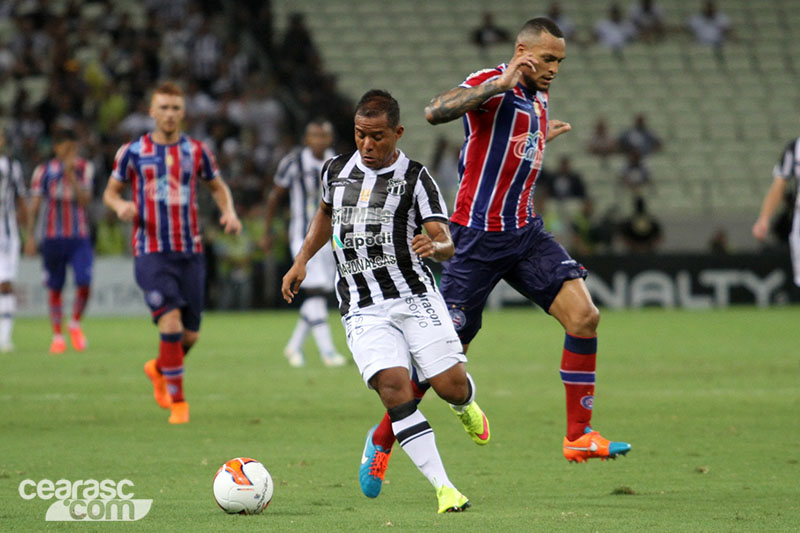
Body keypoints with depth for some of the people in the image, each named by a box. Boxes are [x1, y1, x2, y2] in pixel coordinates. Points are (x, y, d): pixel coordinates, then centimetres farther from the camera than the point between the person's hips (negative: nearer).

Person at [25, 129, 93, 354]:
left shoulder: (84, 168, 2)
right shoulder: (44, 171, 1)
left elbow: (84, 199, -9)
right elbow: (34, 204, 3)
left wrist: (71, 175, -19)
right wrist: (30, 236, -2)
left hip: (79, 238, 0)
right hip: (53, 238, 0)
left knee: (84, 283, -14)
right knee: (55, 288, 4)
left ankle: (75, 324, 12)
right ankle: (57, 336, 17)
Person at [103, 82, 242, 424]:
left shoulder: (196, 151, 7)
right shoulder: (133, 152, 2)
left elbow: (217, 186, 21)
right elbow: (110, 191, 11)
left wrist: (229, 212, 0)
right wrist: (121, 206, -12)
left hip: (190, 253, 3)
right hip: (151, 254, -3)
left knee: (190, 335, 5)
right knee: (171, 325, -19)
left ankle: (159, 369, 38)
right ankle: (178, 402, -7)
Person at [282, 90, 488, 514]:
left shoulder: (414, 177, -1)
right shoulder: (336, 170, 10)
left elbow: (446, 245, -7)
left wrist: (434, 246, -30)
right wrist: (301, 261, 23)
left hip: (414, 296, -1)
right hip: (362, 311, 1)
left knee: (451, 384, -11)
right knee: (394, 387, -20)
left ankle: (465, 406, 31)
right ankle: (443, 488, -19)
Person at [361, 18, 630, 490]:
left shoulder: (539, 101, 14)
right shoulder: (492, 85, -12)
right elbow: (436, 112, -33)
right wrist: (499, 83, -37)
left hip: (525, 232, 7)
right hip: (479, 237, -7)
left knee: (584, 315, -11)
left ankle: (579, 437, -4)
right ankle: (383, 438, 18)